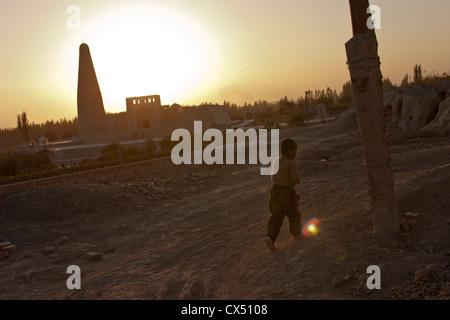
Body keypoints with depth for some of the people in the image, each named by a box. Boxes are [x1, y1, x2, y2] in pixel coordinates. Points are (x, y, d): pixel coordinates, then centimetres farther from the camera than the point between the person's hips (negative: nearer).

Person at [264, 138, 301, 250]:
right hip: (287, 192, -5)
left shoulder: (276, 162, 9)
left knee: (275, 216, 9)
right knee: (294, 213, 18)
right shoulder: (292, 164, -12)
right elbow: (295, 178, -21)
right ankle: (296, 233, 33)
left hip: (274, 190, 5)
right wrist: (298, 180, 1)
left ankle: (270, 236, -9)